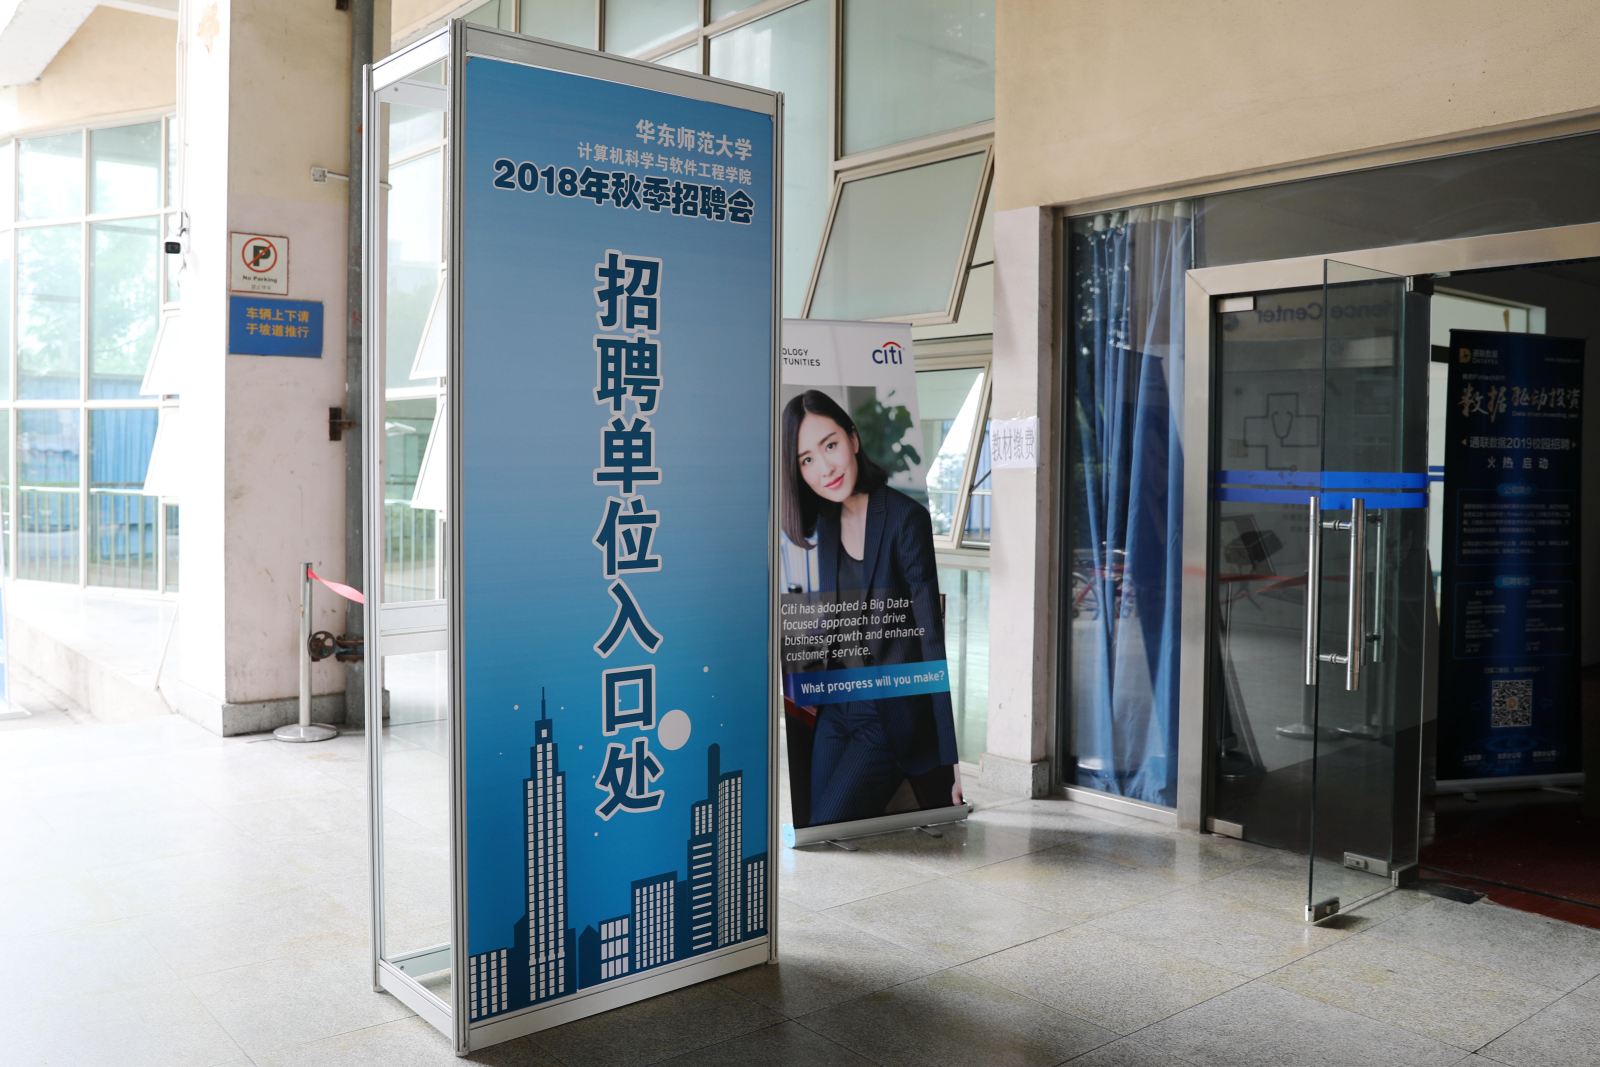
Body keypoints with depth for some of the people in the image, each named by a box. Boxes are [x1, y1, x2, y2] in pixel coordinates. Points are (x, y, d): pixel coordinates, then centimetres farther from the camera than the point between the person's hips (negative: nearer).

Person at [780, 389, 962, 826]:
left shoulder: (905, 519, -16)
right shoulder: (825, 522, 4)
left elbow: (932, 637, -19)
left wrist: (952, 756, -22)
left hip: (891, 718, -7)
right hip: (835, 711, 7)